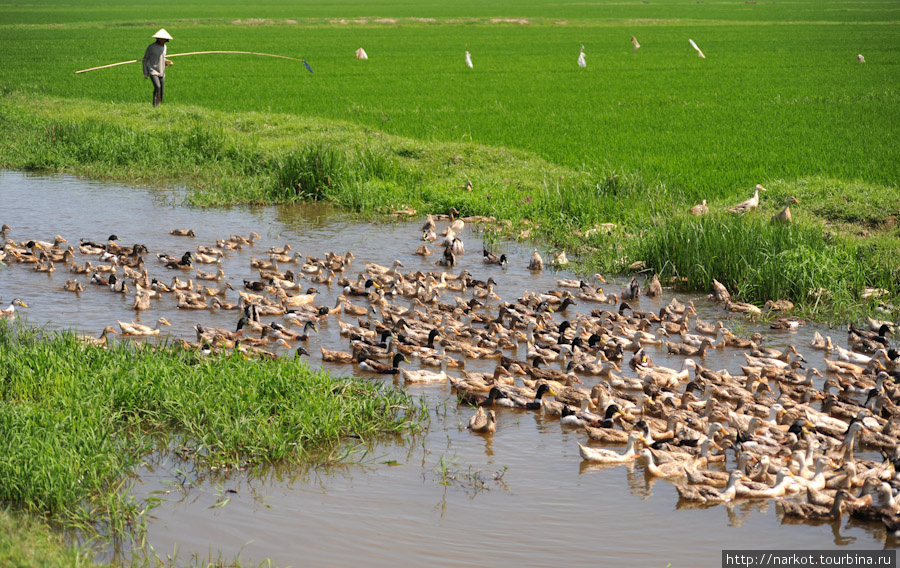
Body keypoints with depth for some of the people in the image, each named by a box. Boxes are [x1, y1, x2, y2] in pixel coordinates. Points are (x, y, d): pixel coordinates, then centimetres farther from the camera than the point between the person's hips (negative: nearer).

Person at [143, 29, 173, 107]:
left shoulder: (164, 46, 8)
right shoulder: (151, 47, -10)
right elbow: (145, 59, -2)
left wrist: (167, 62, 0)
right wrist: (145, 73, -5)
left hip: (161, 72, 6)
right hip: (152, 71, -6)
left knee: (161, 90, 2)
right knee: (157, 87, -23)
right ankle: (155, 105, -17)